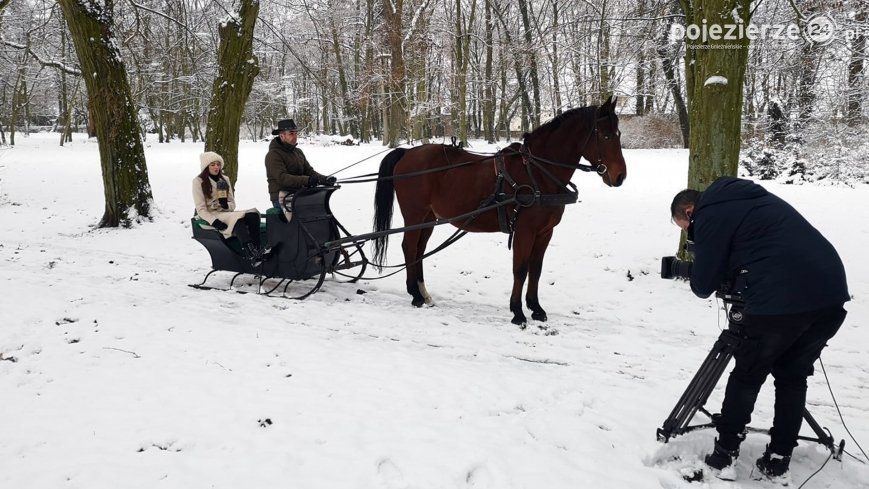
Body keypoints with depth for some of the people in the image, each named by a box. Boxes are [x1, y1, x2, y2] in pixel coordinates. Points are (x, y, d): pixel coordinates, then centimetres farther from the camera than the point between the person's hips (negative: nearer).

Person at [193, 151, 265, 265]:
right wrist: (214, 221, -22)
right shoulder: (198, 181, 2)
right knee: (238, 219, -37)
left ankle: (258, 250, -44)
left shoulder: (224, 179, 18)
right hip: (211, 217, -5)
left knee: (253, 215, -28)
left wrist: (226, 205, -10)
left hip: (226, 213, 5)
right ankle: (251, 255, -52)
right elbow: (201, 209, -6)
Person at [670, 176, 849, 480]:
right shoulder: (744, 197, 27)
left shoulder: (710, 213, 2)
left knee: (747, 377, 12)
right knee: (792, 377, 20)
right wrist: (736, 282, 27)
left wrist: (700, 281, 25)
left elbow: (704, 285, 4)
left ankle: (724, 454, 19)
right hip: (832, 294, 8)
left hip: (781, 301, -7)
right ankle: (778, 461, 23)